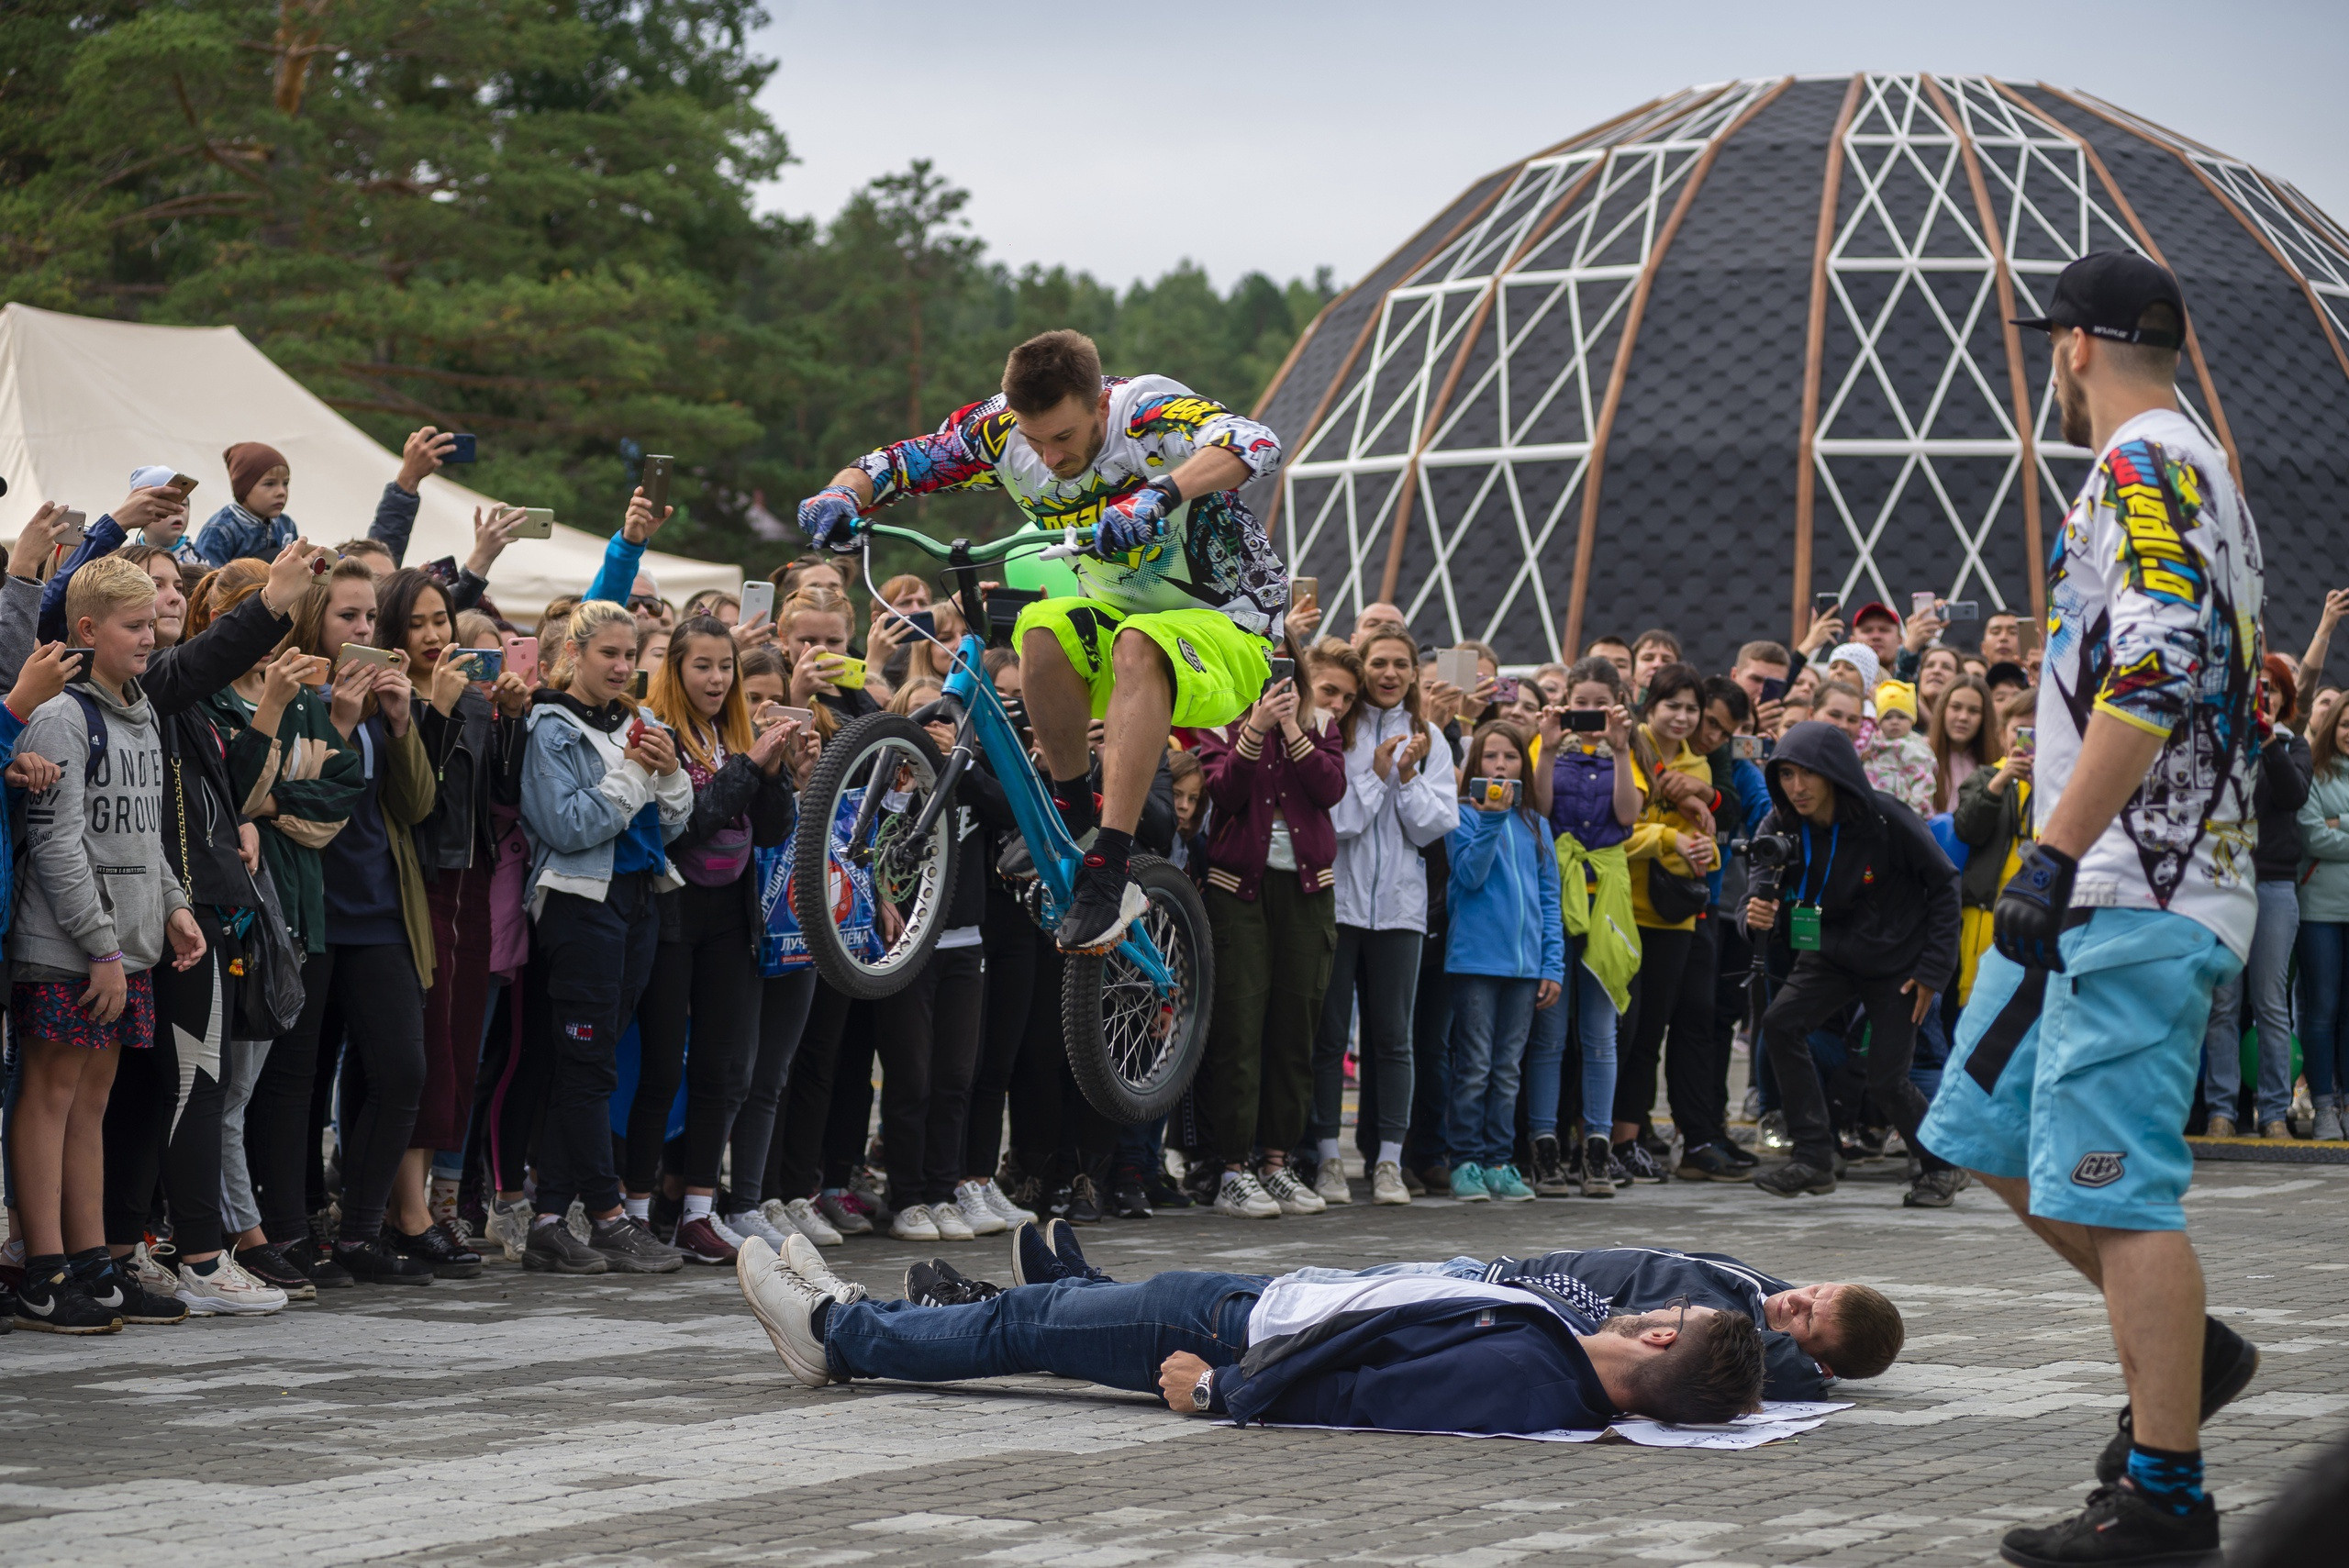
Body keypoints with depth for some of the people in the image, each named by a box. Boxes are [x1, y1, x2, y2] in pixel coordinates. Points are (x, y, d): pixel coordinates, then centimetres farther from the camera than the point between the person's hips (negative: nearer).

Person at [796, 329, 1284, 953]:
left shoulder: (1148, 413, -25)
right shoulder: (1003, 430, -11)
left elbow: (1256, 445, -43)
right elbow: (890, 466, -7)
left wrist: (1160, 493, -59)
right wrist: (841, 495, -30)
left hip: (1227, 630, -4)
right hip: (1116, 614, 5)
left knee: (1137, 645, -37)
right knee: (1042, 629, -29)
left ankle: (1108, 873, -40)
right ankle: (1073, 812, -9)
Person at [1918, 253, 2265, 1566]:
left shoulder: (2145, 462, -11)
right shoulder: (2207, 472, 20)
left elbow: (2155, 672, -24)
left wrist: (2055, 853, -25)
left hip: (2136, 893, -10)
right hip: (2116, 885, 10)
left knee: (2113, 1178, -10)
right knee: (1990, 1128, 16)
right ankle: (2186, 1351, 23)